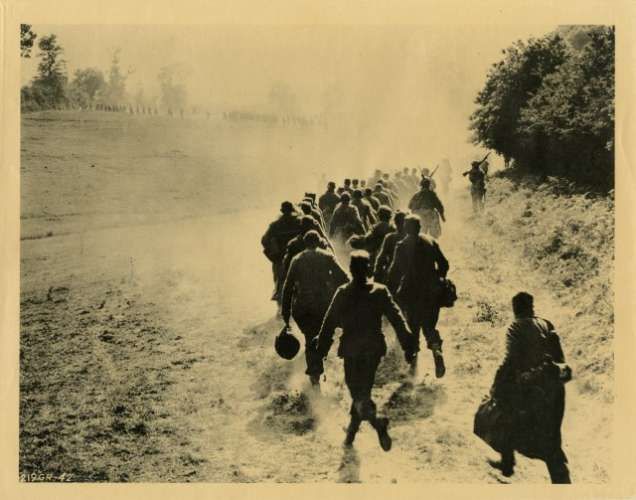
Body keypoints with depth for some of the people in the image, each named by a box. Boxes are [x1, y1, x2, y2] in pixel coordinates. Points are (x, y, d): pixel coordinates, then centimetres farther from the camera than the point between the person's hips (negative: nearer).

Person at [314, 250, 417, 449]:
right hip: (373, 348, 2)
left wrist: (321, 349, 9)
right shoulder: (380, 292, -7)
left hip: (350, 349, -2)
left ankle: (377, 423, -23)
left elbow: (329, 323, -2)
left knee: (358, 392, 2)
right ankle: (351, 431, 28)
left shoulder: (342, 293, -8)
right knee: (363, 389, 17)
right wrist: (408, 346, -5)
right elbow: (397, 318, -9)